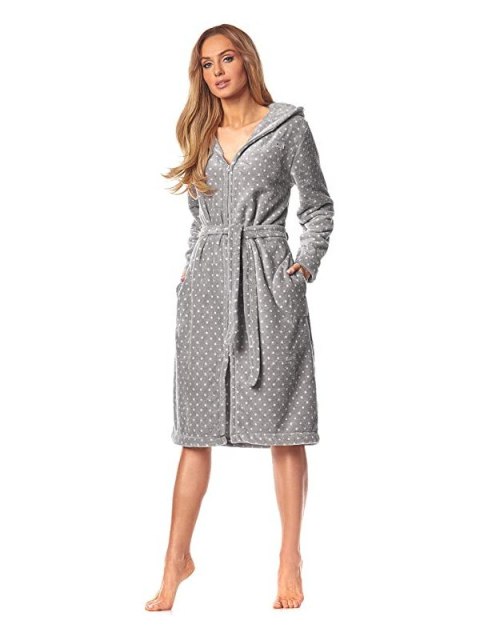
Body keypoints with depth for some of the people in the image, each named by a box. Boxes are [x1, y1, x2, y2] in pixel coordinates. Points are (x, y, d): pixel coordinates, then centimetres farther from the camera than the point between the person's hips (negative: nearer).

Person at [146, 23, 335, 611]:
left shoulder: (287, 126, 3)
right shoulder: (200, 134, 15)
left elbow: (318, 207, 6)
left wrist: (305, 264, -5)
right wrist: (191, 269, 11)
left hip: (268, 282, -3)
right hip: (205, 286, 4)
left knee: (283, 429, 0)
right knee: (196, 429, 3)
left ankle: (290, 559, 11)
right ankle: (177, 559, 11)